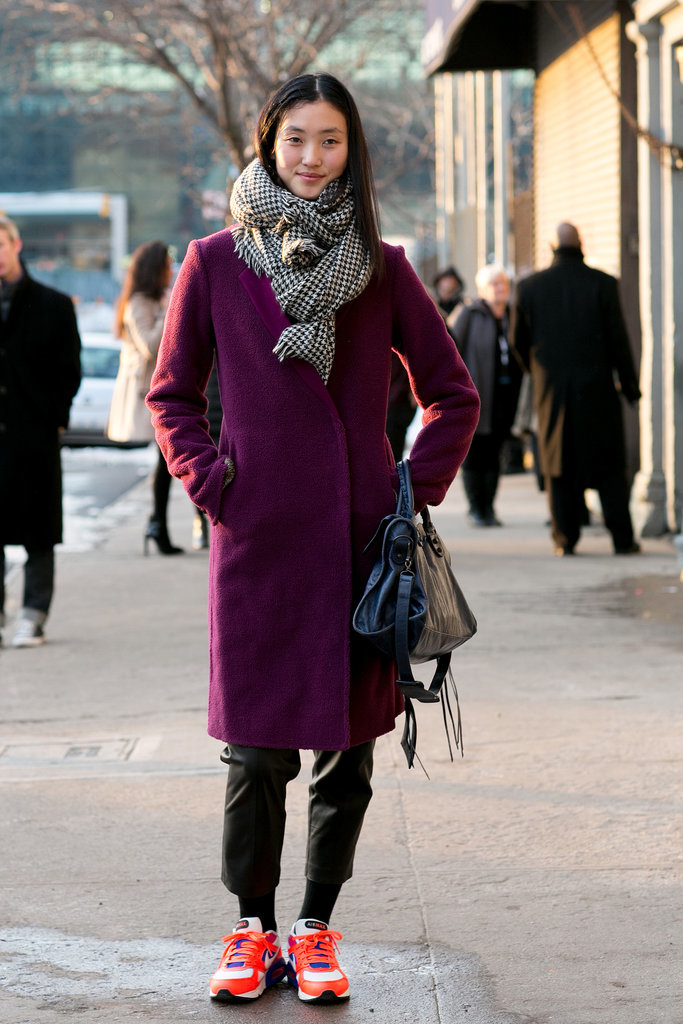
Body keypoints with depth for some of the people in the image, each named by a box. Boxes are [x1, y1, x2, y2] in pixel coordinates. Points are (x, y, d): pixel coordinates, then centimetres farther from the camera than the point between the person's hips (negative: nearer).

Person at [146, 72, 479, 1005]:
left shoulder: (380, 267, 5)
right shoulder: (217, 263, 4)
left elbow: (452, 393, 12)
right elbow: (171, 393, 12)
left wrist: (416, 492, 2)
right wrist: (210, 480, -1)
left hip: (360, 534, 1)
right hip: (257, 539, -1)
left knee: (349, 741, 5)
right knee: (256, 746, 0)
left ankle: (317, 927, 18)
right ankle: (254, 925, 17)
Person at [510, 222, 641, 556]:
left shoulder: (530, 287, -1)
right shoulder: (602, 284, -6)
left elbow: (519, 340, 5)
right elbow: (617, 338, -6)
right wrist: (629, 384, 3)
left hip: (552, 390, 1)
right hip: (596, 389, -1)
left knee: (559, 466, 8)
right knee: (609, 465, 6)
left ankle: (565, 538, 5)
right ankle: (622, 538, 5)